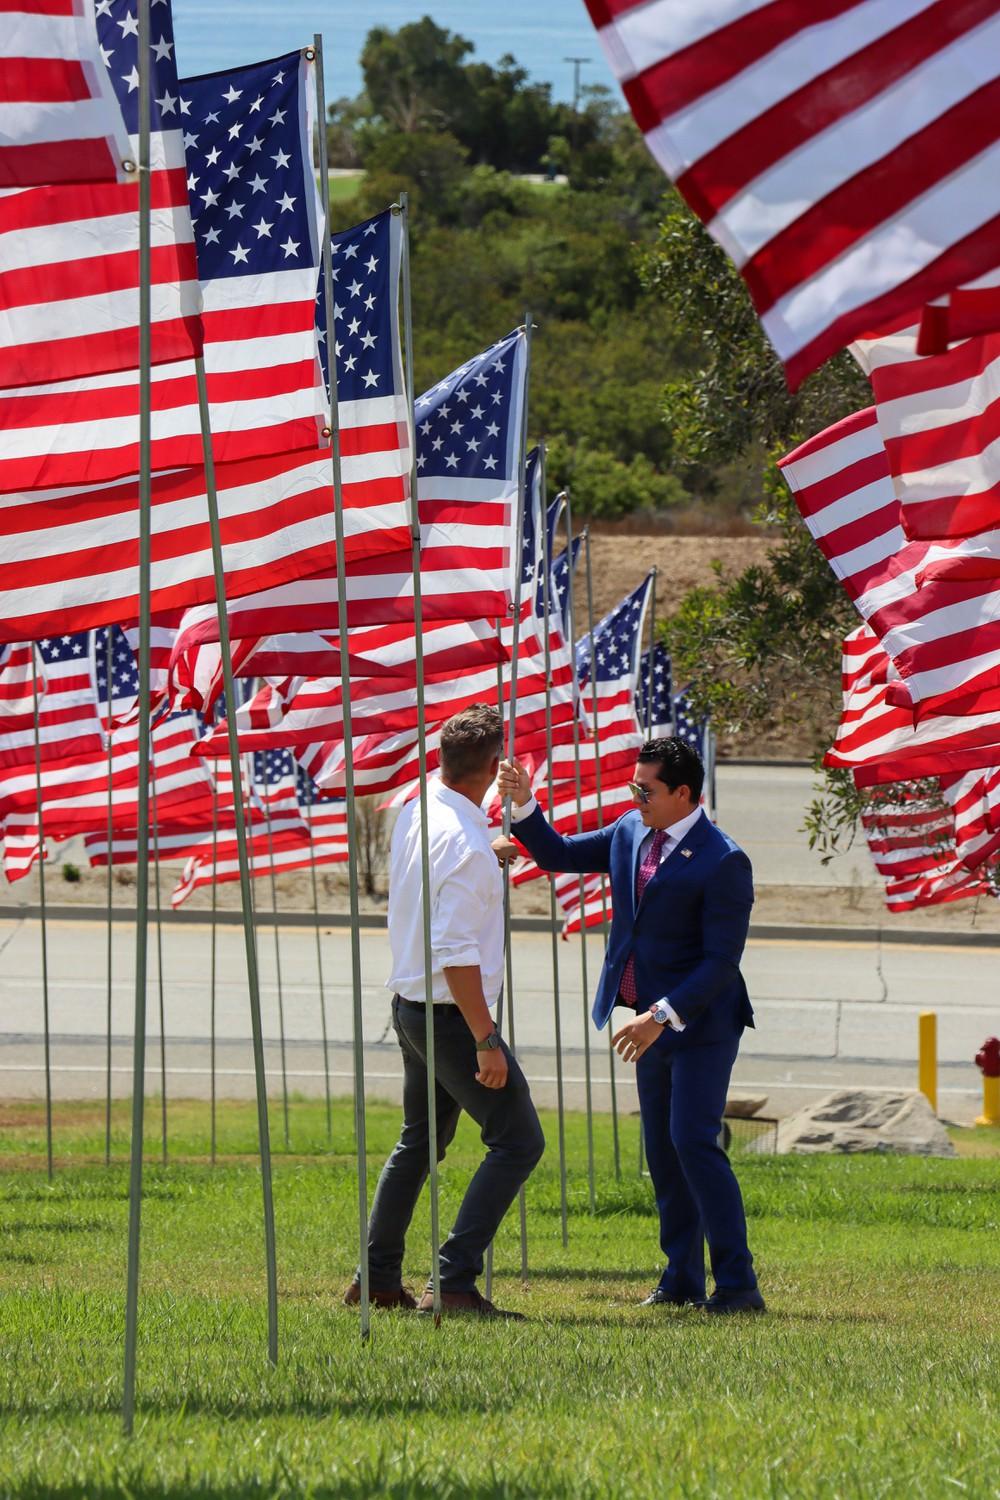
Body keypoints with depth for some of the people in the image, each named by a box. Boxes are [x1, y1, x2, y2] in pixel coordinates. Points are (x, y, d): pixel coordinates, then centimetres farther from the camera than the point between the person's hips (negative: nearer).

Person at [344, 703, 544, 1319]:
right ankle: (455, 1284, -14)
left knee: (421, 1140, 23)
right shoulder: (466, 845, -23)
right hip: (452, 1013, -9)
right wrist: (486, 1042, -24)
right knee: (517, 1139, -7)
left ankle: (377, 1278, 28)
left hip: (411, 1007, 9)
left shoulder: (414, 814, 4)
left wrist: (491, 861, 41)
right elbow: (456, 952, -26)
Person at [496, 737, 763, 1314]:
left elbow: (722, 960, -21)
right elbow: (558, 854, 17)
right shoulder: (631, 833, 5)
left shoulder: (723, 862, -18)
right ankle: (683, 1280, 17)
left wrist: (663, 1016, -27)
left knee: (693, 1142, -16)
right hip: (654, 1021, 8)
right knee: (662, 1151, 10)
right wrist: (523, 803, 1)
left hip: (700, 1023, -8)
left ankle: (738, 1283, -13)